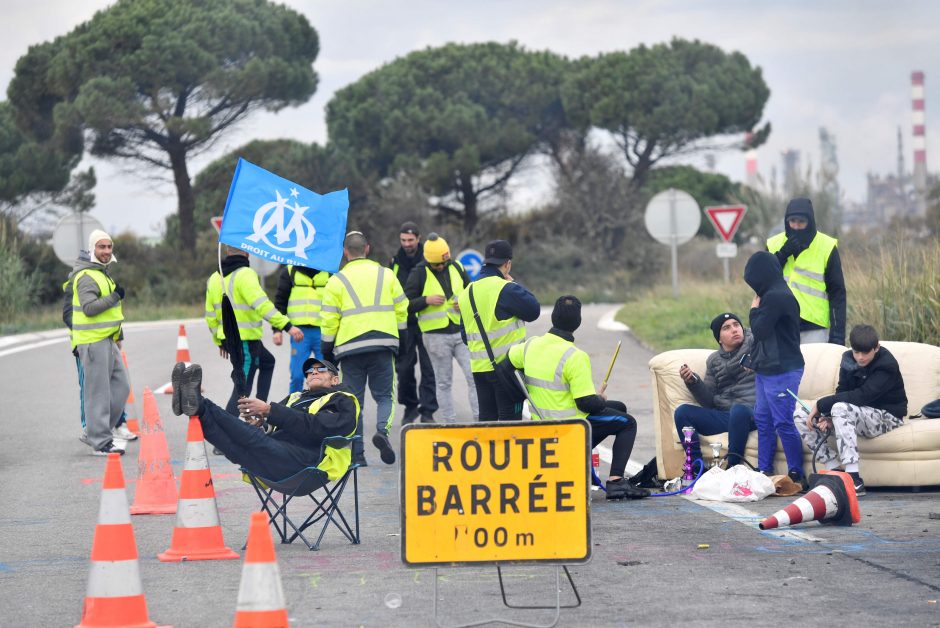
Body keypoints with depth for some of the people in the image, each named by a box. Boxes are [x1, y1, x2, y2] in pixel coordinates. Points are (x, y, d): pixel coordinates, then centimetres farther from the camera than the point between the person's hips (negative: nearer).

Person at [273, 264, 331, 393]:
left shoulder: (329, 272, 10)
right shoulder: (289, 271, 9)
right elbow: (280, 301, 10)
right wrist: (277, 329, 1)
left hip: (323, 331, 0)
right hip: (299, 332, 0)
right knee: (297, 376, -4)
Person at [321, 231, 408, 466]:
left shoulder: (337, 280, 2)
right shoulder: (386, 275, 8)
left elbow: (329, 320, 0)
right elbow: (401, 309, 9)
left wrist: (327, 349, 10)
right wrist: (398, 338, 20)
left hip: (350, 347, -1)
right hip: (383, 345, 1)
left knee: (354, 400, 6)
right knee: (384, 395, 9)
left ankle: (357, 454, 2)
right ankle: (382, 430, -21)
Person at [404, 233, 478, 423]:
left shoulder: (456, 268, 7)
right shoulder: (419, 274, -4)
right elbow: (406, 304, -5)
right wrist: (426, 301, -20)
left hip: (461, 331, 3)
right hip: (436, 335, -3)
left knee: (474, 376, -5)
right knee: (443, 383, 5)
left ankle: (480, 419, 0)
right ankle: (448, 423, 11)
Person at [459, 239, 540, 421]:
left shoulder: (467, 293, 11)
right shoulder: (506, 289, -15)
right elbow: (533, 310, -9)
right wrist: (514, 284, 2)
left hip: (479, 367, 7)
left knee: (486, 418, 11)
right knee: (510, 419, -2)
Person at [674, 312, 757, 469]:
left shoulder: (755, 343, 10)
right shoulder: (714, 360, 19)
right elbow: (708, 401, 13)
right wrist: (692, 381, -2)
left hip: (753, 412, -5)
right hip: (723, 415, 5)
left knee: (738, 409, -39)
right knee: (682, 412, -14)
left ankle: (732, 468, -32)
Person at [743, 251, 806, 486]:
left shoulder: (776, 297, -17)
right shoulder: (773, 295, 16)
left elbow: (759, 330, -16)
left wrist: (754, 309, -1)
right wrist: (754, 359, 15)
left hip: (781, 371, -11)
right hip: (767, 369, 11)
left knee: (783, 423, -8)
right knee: (763, 420, 13)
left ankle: (796, 474, -4)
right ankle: (764, 472, 18)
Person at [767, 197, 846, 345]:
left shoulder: (826, 247, -1)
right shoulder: (774, 245, 8)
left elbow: (837, 293, -2)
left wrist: (838, 333, -8)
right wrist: (782, 255, -14)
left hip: (815, 329, -3)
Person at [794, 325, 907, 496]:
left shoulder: (886, 365, -19)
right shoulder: (849, 360, 1)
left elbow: (862, 395, -31)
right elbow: (841, 392, -1)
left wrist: (821, 405, -28)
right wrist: (829, 417, -22)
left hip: (886, 417, -7)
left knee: (841, 408, -37)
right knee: (800, 415, -7)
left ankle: (854, 480, -41)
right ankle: (833, 470, -11)